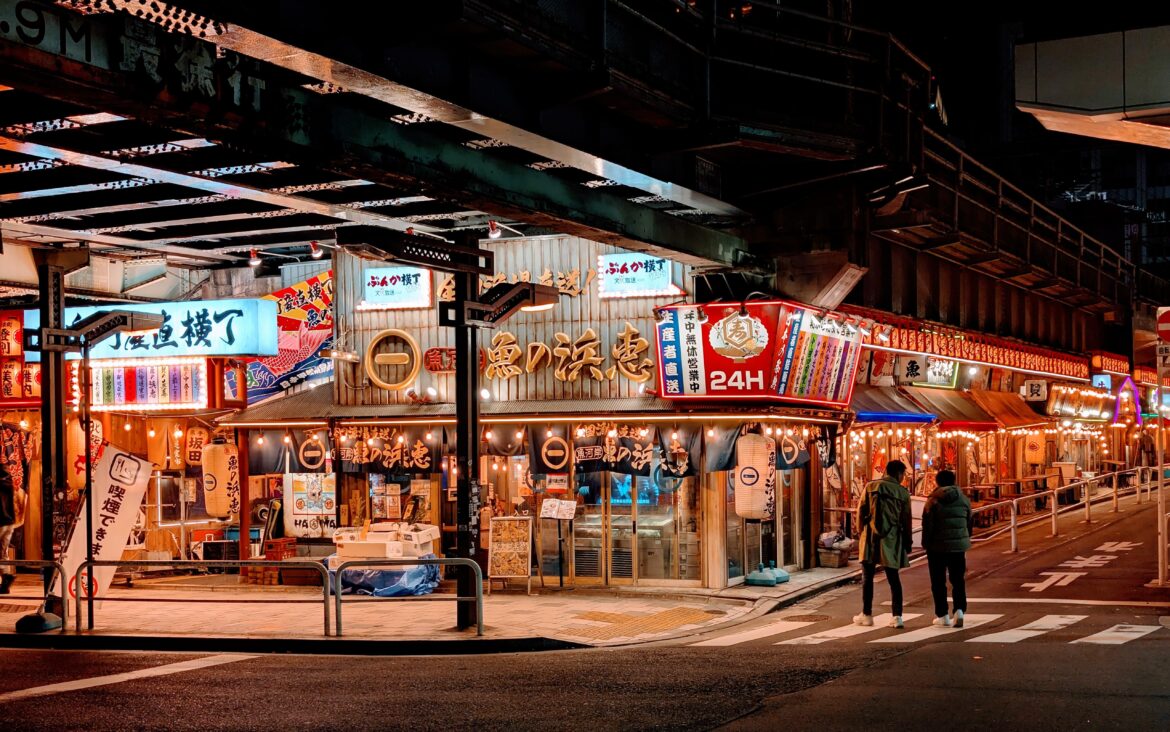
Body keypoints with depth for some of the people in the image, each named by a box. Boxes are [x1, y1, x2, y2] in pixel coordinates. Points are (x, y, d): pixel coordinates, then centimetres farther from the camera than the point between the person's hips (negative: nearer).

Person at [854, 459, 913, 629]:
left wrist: (861, 533, 12)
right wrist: (908, 543, 9)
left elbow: (861, 512, 1)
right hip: (892, 539, 0)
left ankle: (866, 615, 12)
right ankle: (897, 616, 0)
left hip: (871, 538, 0)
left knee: (867, 577, 9)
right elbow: (906, 520, 1)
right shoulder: (902, 492, -1)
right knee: (893, 578, 7)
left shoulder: (871, 486, 1)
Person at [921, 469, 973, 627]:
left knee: (938, 582, 5)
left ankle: (942, 615, 6)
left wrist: (926, 544, 1)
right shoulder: (964, 499, 4)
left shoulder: (933, 501, -9)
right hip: (959, 545, 3)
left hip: (937, 546, -3)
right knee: (958, 580, 8)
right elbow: (970, 522, 11)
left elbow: (927, 525, -10)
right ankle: (959, 610, -9)